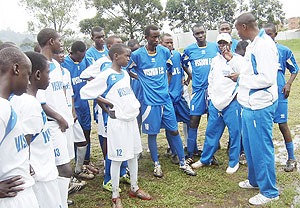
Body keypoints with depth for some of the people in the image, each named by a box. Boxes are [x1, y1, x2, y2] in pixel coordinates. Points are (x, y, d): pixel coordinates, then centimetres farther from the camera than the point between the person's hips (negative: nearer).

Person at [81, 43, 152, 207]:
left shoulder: (125, 73, 10)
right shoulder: (106, 76, -13)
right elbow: (85, 92, -13)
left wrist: (134, 105, 13)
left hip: (132, 119, 7)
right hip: (117, 122, -7)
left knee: (134, 154, 16)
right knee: (117, 159, 2)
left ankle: (134, 188, 33)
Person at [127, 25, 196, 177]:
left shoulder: (165, 51, 4)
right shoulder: (137, 55, -6)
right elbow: (126, 70, 8)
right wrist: (139, 78, 3)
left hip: (166, 99, 3)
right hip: (150, 101, -2)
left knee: (174, 130, 7)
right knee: (152, 133, 6)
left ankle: (183, 163, 20)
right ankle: (156, 164, 24)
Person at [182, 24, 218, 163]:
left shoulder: (215, 46, 3)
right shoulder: (189, 50, 3)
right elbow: (183, 63, 21)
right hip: (198, 89, 0)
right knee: (193, 121, -2)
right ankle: (190, 154, 9)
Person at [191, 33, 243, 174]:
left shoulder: (238, 59, -1)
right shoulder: (215, 60, 16)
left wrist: (230, 59, -19)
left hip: (232, 102, -5)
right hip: (215, 102, 5)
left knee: (234, 132, 3)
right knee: (211, 131, 11)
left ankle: (234, 162, 18)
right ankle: (205, 159, 25)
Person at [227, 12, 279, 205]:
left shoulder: (264, 45, -20)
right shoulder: (254, 45, 12)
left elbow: (267, 78, -26)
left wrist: (241, 79, -16)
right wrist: (241, 77, 10)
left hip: (260, 106, -11)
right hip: (250, 104, 11)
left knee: (261, 147, 1)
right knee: (250, 145, 21)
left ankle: (269, 191, 16)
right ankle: (255, 180, 39)